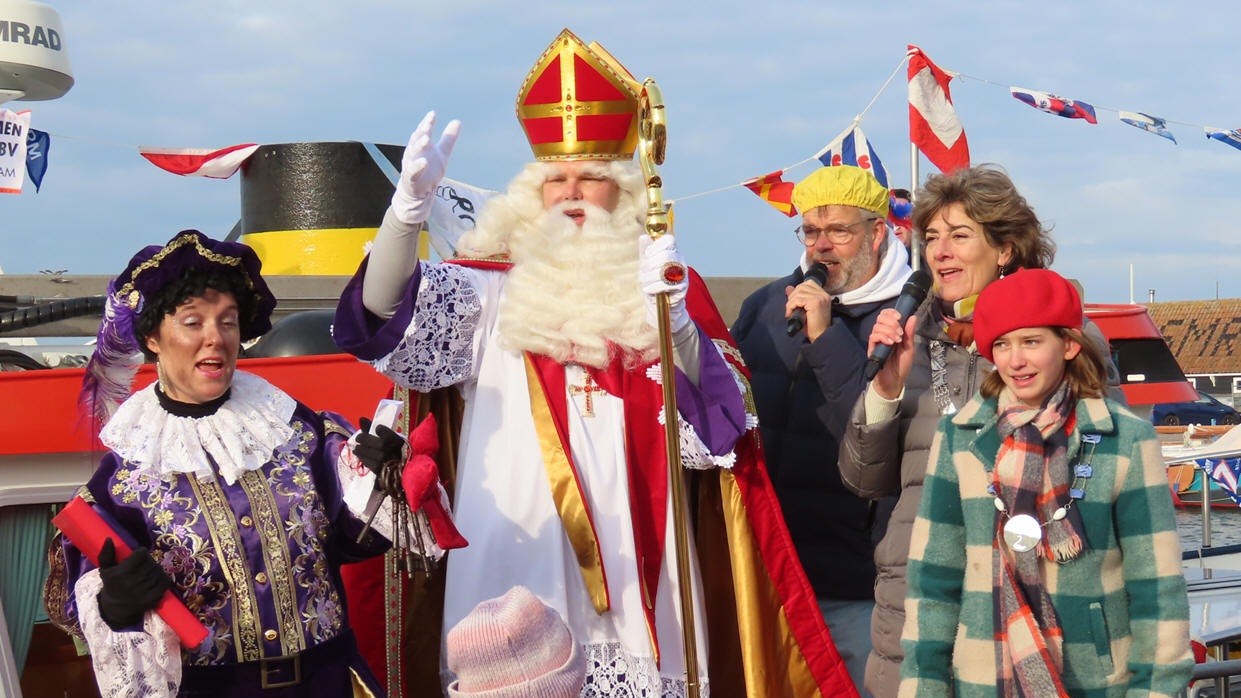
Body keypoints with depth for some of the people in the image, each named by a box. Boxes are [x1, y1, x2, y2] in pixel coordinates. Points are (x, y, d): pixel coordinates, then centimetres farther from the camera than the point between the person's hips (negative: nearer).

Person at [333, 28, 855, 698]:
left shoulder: (663, 279, 12)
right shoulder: (492, 282, 6)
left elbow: (717, 417, 1)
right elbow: (388, 314, -12)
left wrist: (675, 319, -16)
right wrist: (409, 208, -29)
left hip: (630, 557, 1)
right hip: (520, 557, -1)